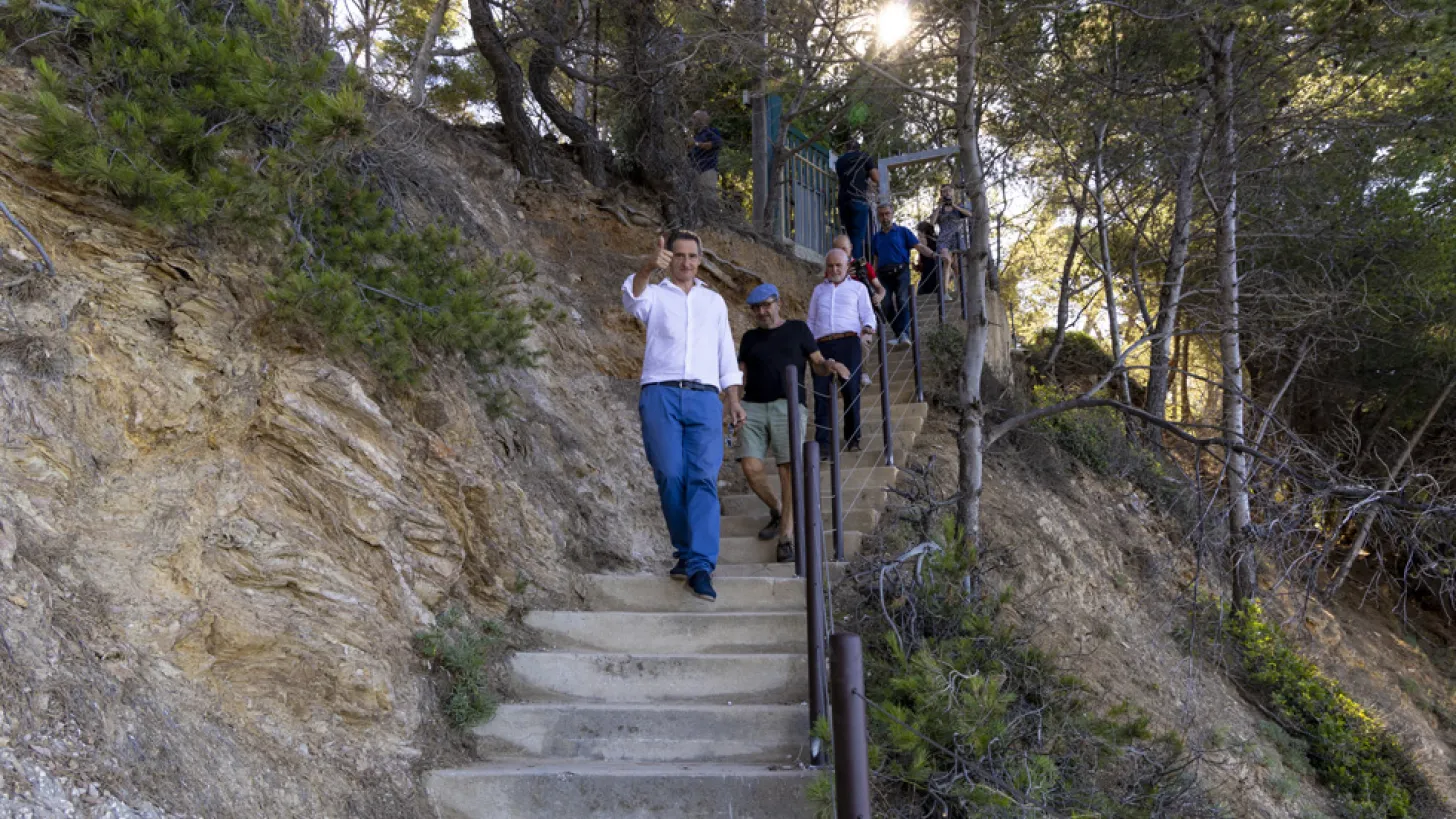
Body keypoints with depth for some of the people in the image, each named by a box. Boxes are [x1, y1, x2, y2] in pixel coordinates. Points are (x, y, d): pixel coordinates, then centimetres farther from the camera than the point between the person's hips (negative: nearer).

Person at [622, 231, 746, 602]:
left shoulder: (714, 301, 24)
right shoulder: (654, 295, 14)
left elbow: (726, 354, 24)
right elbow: (633, 298, -12)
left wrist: (733, 400, 13)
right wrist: (647, 267, -32)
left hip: (705, 398, 1)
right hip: (661, 394, -1)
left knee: (704, 479, -12)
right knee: (670, 477, -8)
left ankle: (700, 565, -17)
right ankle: (685, 550, 10)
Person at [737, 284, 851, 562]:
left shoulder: (798, 329, 14)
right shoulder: (749, 338, 21)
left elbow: (817, 364, 11)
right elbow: (741, 374, 18)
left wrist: (830, 365, -12)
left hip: (788, 404, -2)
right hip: (753, 406, 3)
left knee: (788, 469, -14)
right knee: (751, 468, -12)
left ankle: (786, 536, -10)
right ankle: (776, 511, 16)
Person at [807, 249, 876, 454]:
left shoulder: (858, 288, 18)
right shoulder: (818, 290, 26)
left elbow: (868, 314, 9)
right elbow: (811, 321, 26)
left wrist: (867, 327, -14)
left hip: (848, 342, -2)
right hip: (822, 345, 2)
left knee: (851, 390, -5)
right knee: (821, 393, -7)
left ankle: (853, 438, 6)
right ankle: (822, 443, -7)